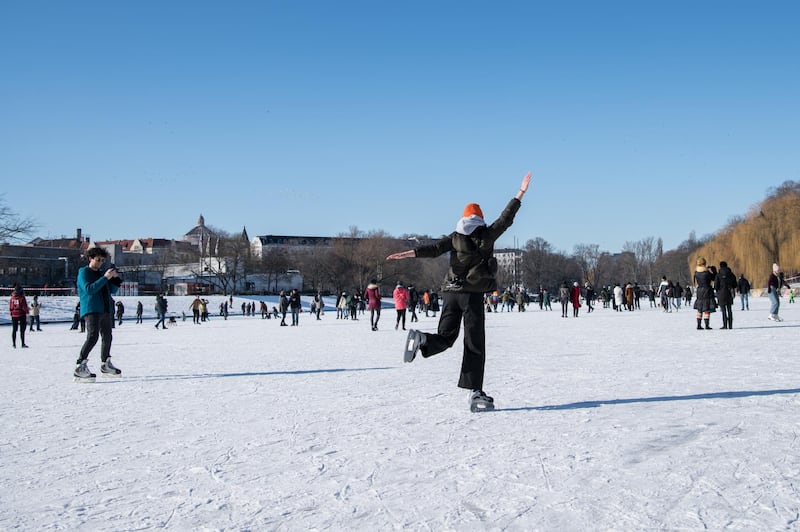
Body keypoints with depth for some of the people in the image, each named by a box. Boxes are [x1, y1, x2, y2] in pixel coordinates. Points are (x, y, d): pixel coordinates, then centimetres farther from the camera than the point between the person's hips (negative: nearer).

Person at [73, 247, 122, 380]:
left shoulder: (101, 273, 19)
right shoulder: (83, 272, -2)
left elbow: (113, 290, 19)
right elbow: (88, 289, -18)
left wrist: (115, 278, 0)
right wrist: (105, 278, -21)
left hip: (106, 310, 8)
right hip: (91, 310, -8)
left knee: (107, 337, 15)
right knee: (92, 337, -21)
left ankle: (105, 364, 30)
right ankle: (80, 367, -22)